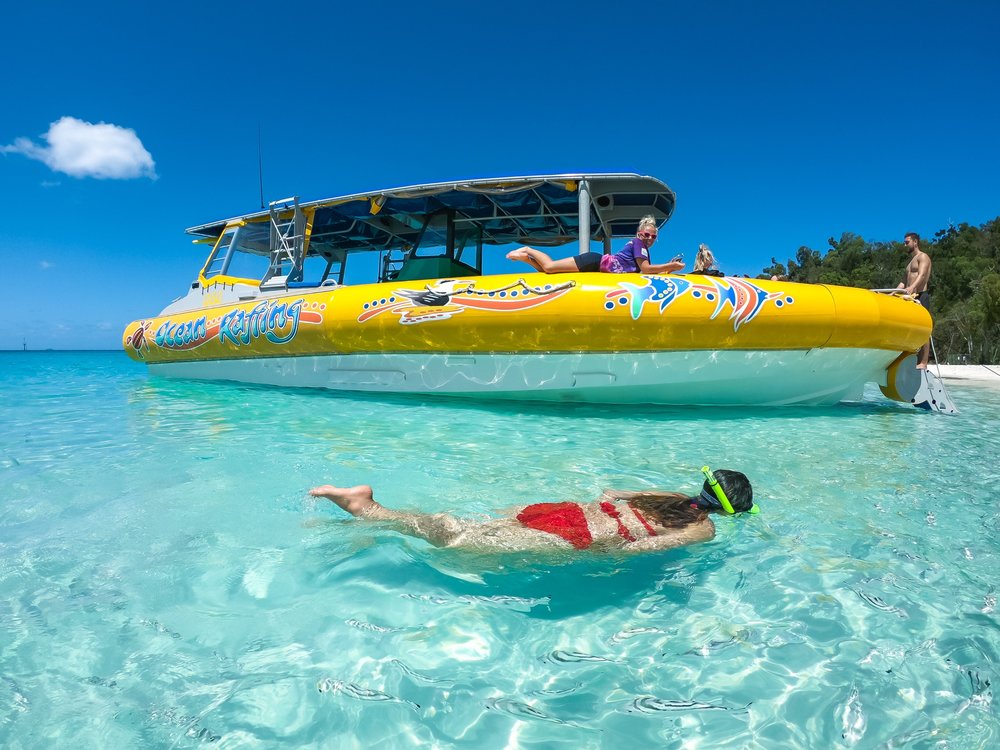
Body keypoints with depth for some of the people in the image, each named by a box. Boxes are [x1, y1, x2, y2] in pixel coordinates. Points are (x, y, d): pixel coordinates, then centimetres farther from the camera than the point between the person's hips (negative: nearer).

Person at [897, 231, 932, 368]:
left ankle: (923, 363, -15)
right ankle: (917, 362, 4)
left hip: (920, 296, -9)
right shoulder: (910, 262, 27)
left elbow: (922, 275, -18)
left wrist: (912, 287, -36)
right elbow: (903, 282, 24)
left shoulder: (923, 257, 0)